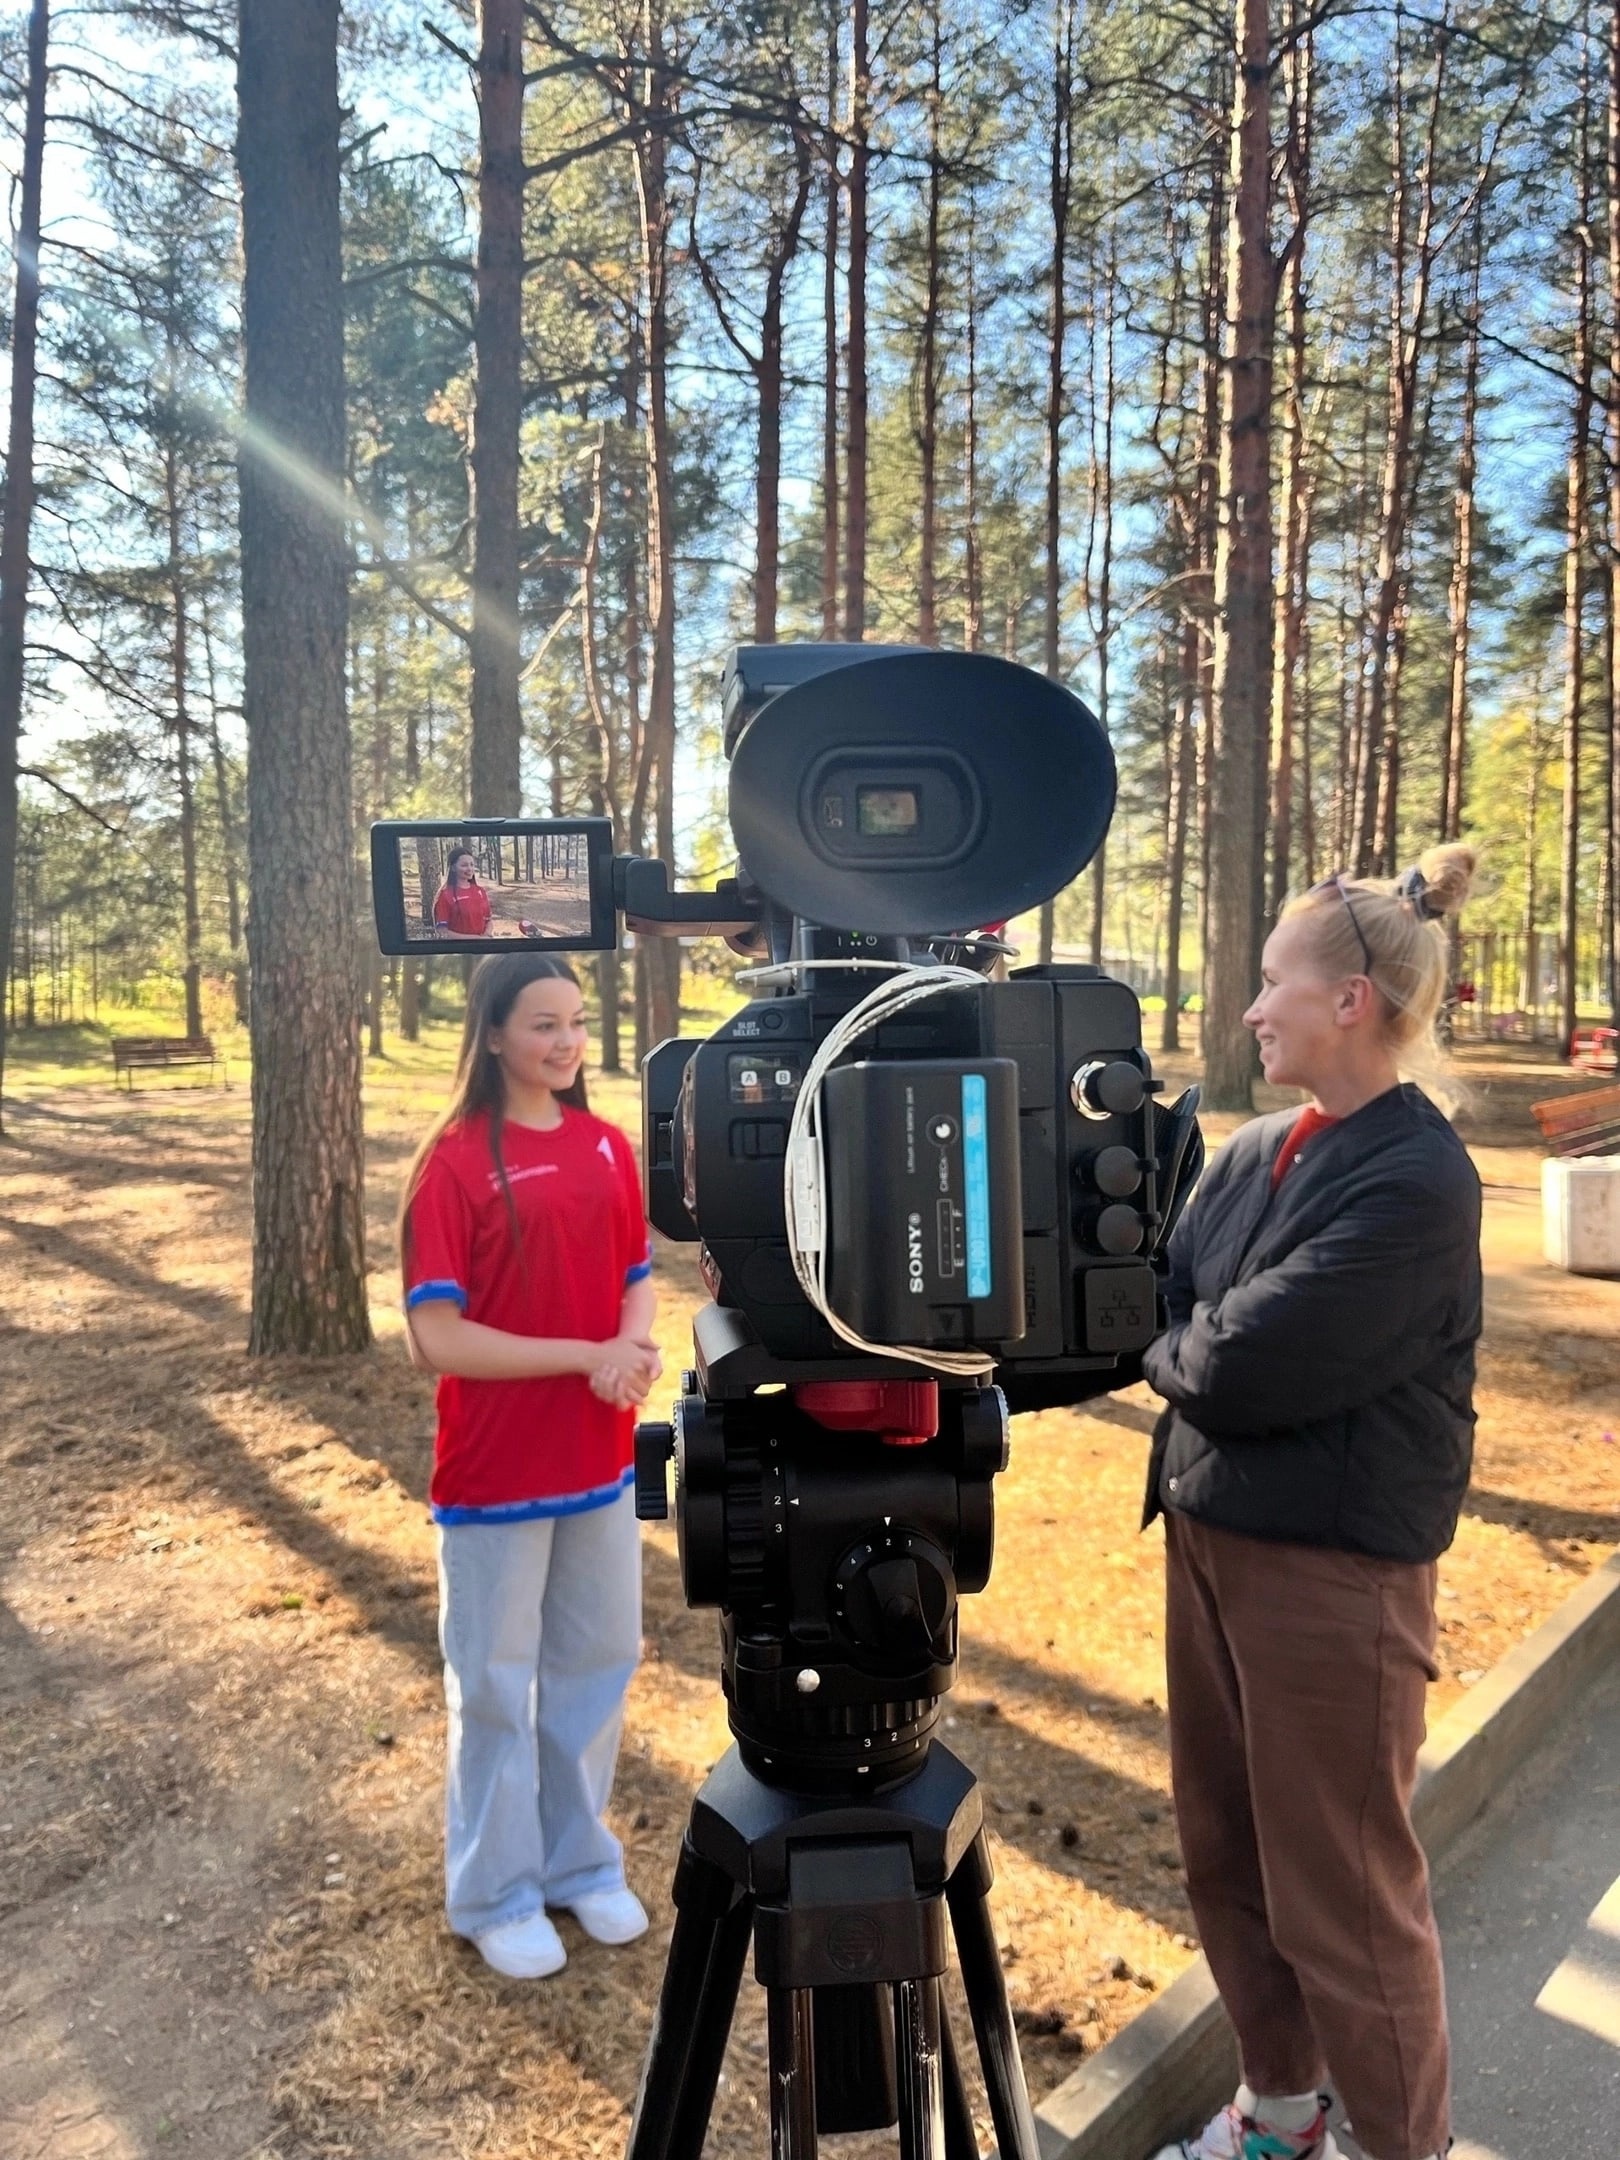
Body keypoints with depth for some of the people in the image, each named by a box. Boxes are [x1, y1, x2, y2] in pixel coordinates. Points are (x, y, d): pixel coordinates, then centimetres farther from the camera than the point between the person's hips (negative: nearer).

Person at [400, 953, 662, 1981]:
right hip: (496, 1475, -5)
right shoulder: (454, 1161, -15)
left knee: (599, 1666, 18)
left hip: (600, 1464, 5)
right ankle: (496, 1895, 33)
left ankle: (581, 1862, 40)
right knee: (497, 1688, 12)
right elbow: (439, 1339, -18)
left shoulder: (609, 1146, 2)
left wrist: (634, 1347, -12)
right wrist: (586, 1357, -21)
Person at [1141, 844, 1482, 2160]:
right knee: (1225, 1854, 22)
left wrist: (1166, 1342, -6)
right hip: (1209, 1540, 8)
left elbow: (1239, 1365, -24)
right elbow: (1159, 1303, 4)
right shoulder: (1256, 1151, 4)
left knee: (1339, 1893, 9)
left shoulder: (1416, 1181, -21)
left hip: (1332, 1570, -8)